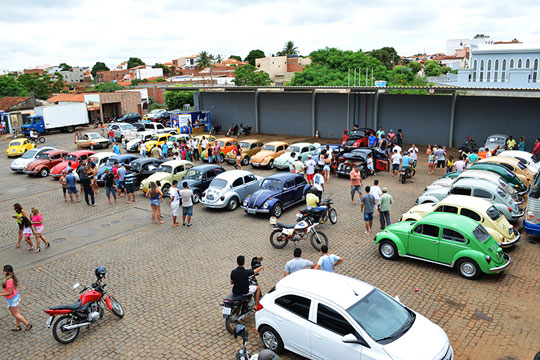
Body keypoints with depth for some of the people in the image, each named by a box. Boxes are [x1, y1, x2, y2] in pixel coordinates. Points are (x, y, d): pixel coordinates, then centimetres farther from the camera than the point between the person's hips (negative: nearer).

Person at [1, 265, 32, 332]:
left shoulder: (8, 281, -31)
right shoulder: (12, 277, -4)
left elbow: (9, 292, -25)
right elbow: (16, 286, 9)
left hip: (12, 299, -9)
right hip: (16, 296, 9)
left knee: (15, 314, 9)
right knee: (17, 312, 22)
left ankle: (28, 324, 17)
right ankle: (18, 326, 37)